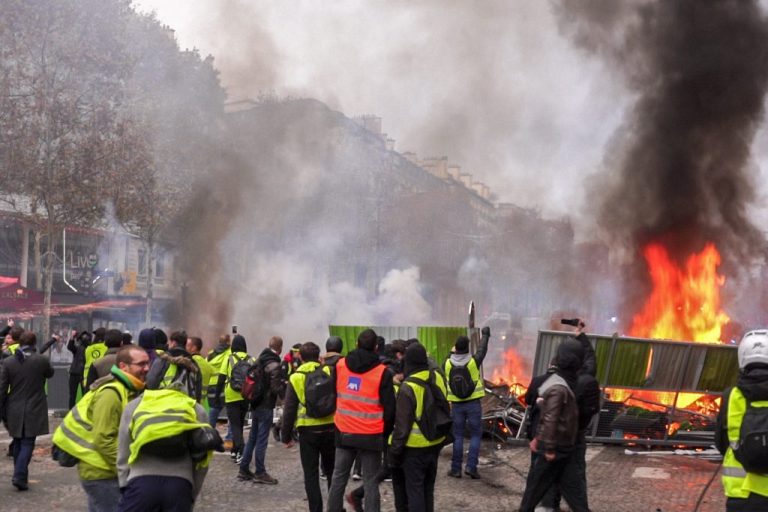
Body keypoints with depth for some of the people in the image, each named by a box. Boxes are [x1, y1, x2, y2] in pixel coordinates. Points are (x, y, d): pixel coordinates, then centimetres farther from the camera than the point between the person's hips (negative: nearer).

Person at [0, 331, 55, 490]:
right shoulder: (42, 360, -11)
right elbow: (50, 373, 12)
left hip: (14, 411, 3)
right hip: (34, 411, -3)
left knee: (18, 444, 17)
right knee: (27, 443, 1)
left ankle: (20, 475, 25)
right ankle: (19, 476, -10)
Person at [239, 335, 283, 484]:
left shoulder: (259, 360, 7)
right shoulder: (275, 365, -17)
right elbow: (276, 388, -18)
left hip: (255, 404, 8)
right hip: (266, 406, -8)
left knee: (252, 438, 15)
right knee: (261, 439, 0)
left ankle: (244, 470, 21)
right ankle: (259, 473, 7)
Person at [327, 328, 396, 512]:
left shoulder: (340, 365, 1)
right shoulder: (382, 372, -11)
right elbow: (389, 407, -9)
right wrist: (385, 433, 4)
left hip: (344, 432, 4)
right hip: (371, 435, -3)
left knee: (338, 477, 14)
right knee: (371, 482, 4)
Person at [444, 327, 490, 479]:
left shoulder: (448, 363, -6)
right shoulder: (473, 361, -12)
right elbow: (482, 349, 6)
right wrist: (485, 335, 23)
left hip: (456, 404, 2)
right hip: (473, 403, -2)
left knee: (457, 436, 10)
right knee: (476, 434, 8)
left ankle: (456, 469, 12)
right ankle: (471, 466, -1)